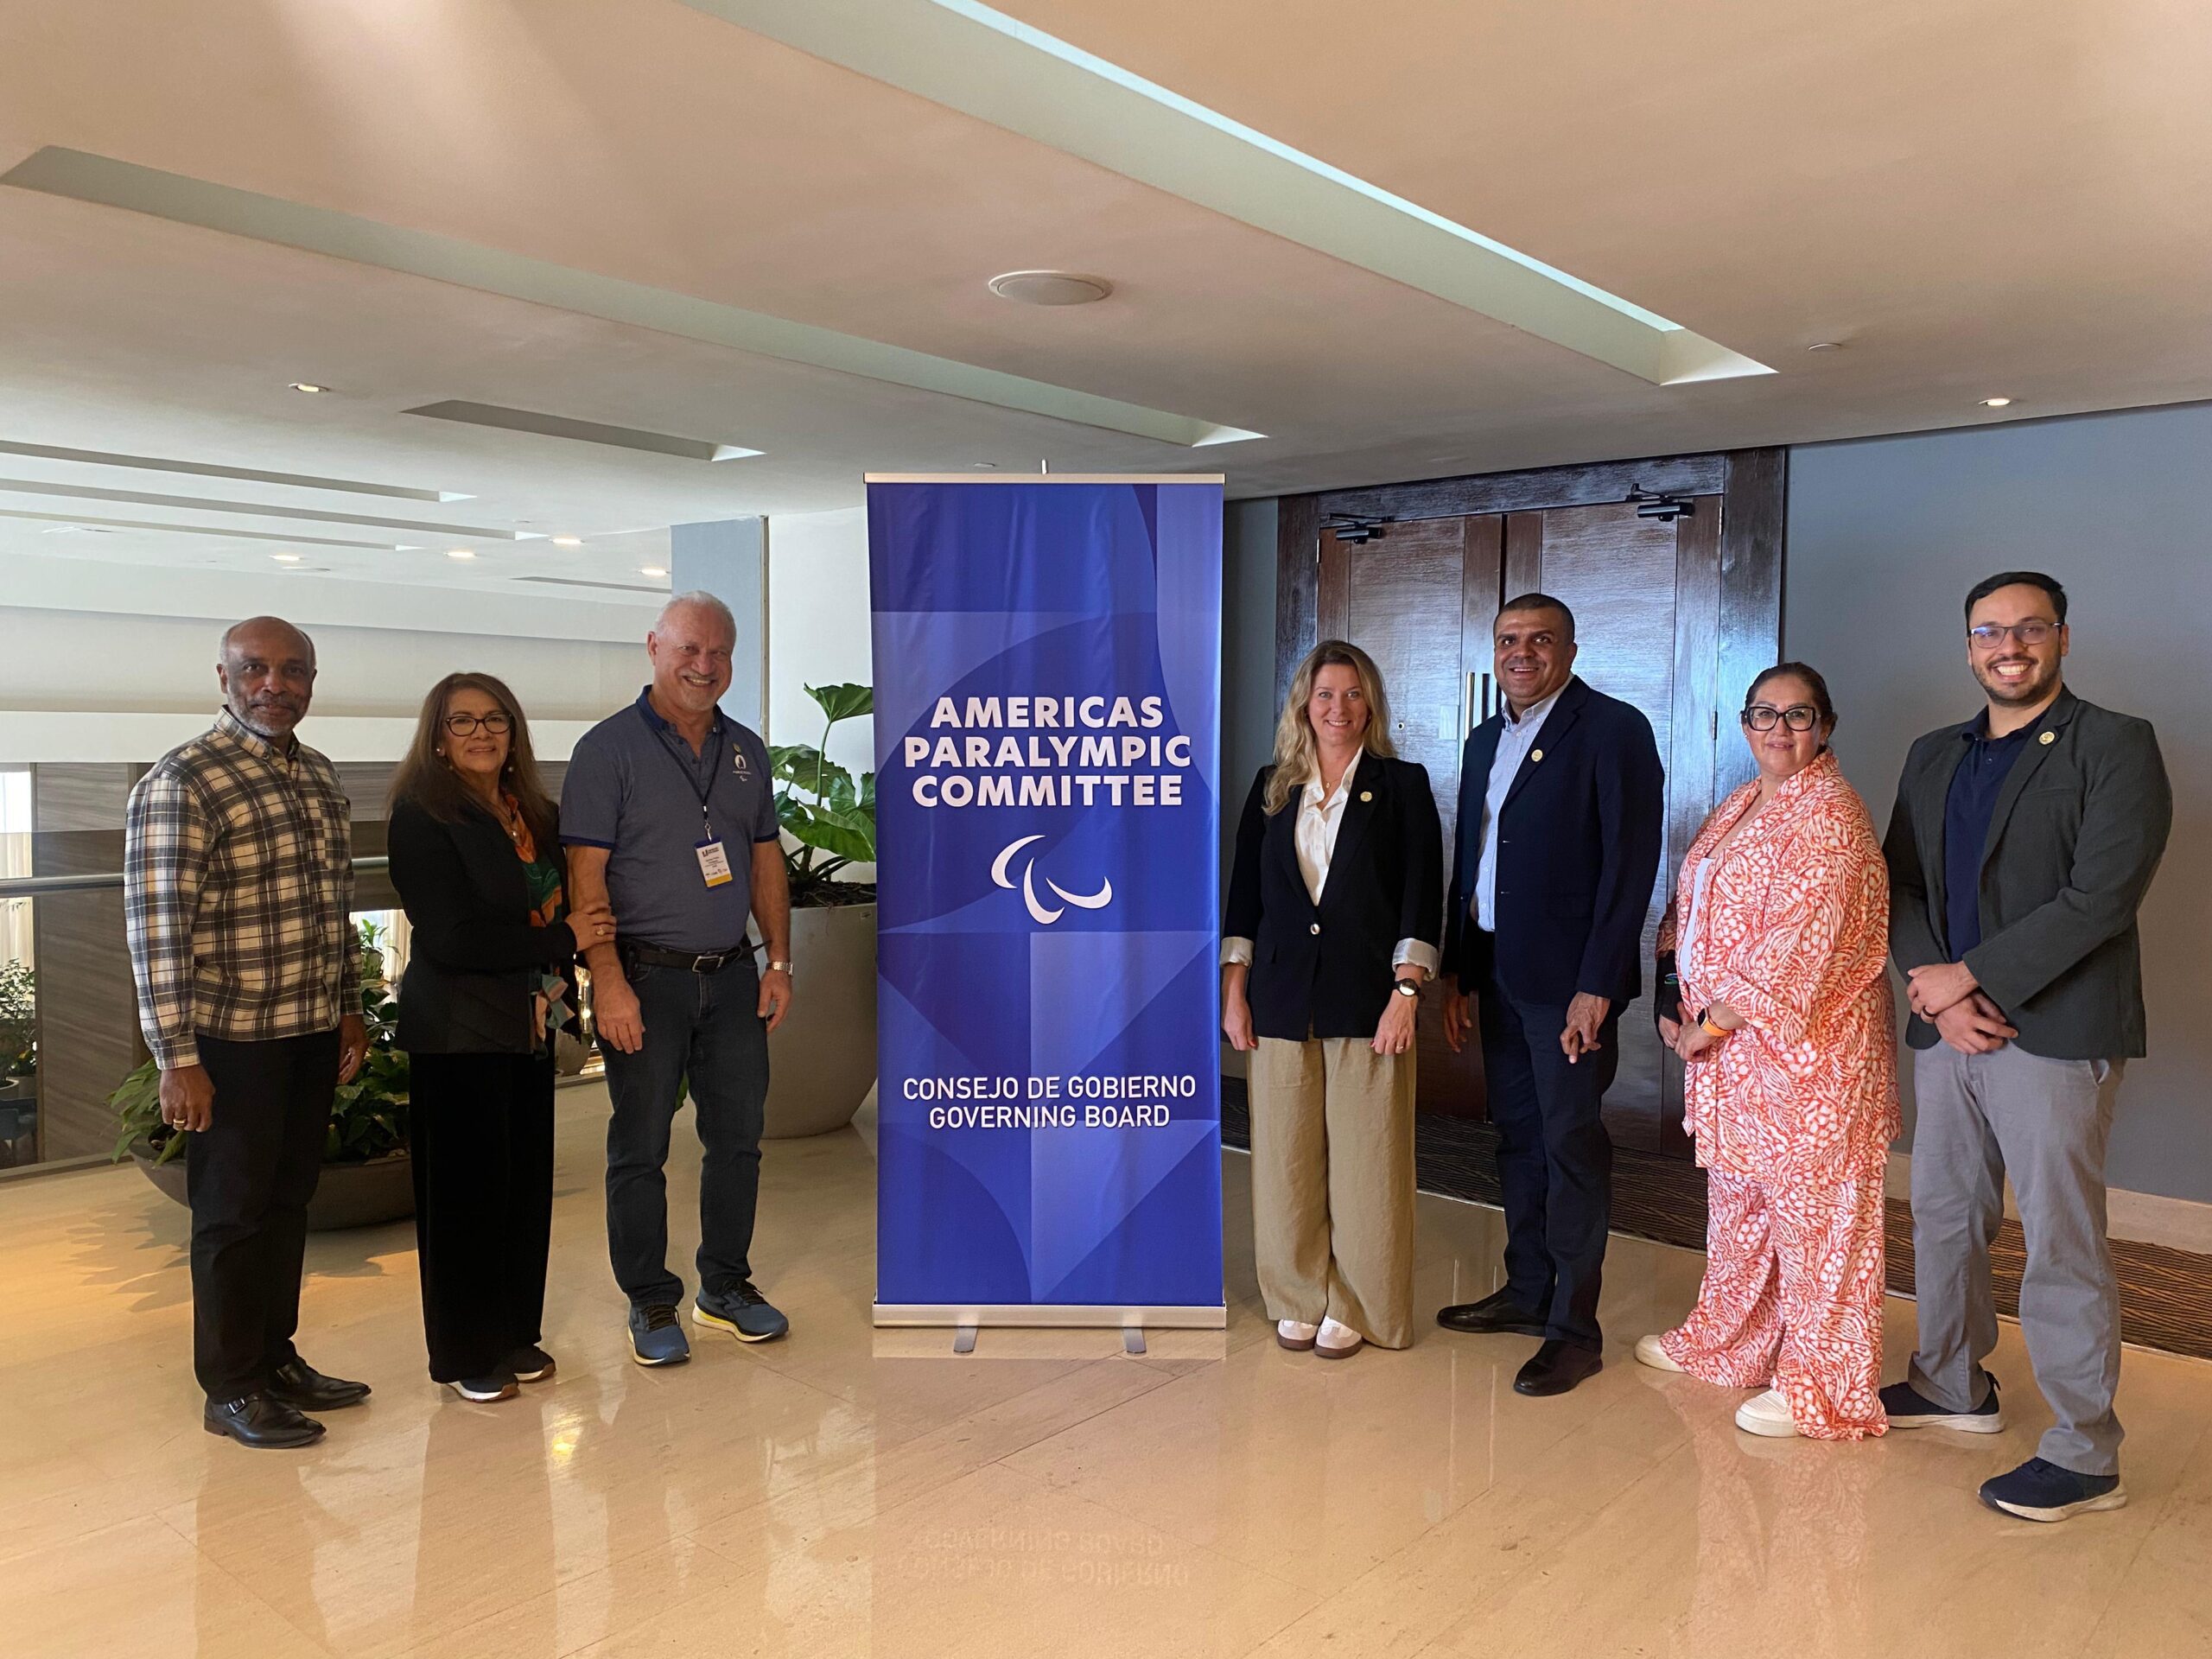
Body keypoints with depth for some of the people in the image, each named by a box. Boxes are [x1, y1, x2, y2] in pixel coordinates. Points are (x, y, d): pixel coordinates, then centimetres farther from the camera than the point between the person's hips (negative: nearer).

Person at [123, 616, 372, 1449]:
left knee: (288, 1202, 17)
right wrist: (177, 1057, -19)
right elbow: (156, 926, -18)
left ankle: (276, 1356, 32)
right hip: (231, 1041, -7)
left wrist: (349, 1008, 17)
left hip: (311, 1036, 7)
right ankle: (231, 1389, 21)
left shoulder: (321, 778, 10)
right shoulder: (181, 782, -14)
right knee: (234, 1213, 6)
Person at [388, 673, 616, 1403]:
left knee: (527, 1183, 12)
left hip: (529, 1026, 6)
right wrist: (562, 939, -16)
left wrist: (562, 987, -5)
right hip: (458, 1032, -6)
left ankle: (515, 1334, 27)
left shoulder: (535, 814, 8)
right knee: (466, 1191, 3)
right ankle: (466, 1355, 18)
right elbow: (451, 937, -18)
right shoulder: (422, 816, -11)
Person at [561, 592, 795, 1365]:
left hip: (733, 977, 5)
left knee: (738, 1138, 12)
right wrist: (608, 980, -18)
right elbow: (586, 875, -11)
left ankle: (726, 1287, 28)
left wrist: (778, 962, 8)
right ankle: (650, 1303, 20)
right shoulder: (610, 747, -6)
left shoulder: (746, 751, 11)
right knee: (640, 1148, 5)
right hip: (646, 979, -5)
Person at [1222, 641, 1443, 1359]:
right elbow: (1244, 892, 10)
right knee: (1286, 1158, 7)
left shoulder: (1402, 784, 2)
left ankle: (1356, 1307, 18)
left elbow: (1422, 897, -3)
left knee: (1364, 1160, 3)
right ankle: (1299, 1297, 23)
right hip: (1282, 998, 3)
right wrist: (1233, 990, 4)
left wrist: (1405, 992, -11)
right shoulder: (1272, 788, 10)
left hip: (1367, 998, -3)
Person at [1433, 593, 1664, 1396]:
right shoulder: (1485, 741, 14)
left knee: (1571, 1142, 0)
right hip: (1497, 973, 7)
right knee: (1516, 1134, 15)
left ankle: (1575, 1326, 10)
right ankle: (1527, 1290, 29)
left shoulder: (1613, 729, -8)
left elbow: (1631, 863, -14)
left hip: (1567, 976, -7)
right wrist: (1457, 970, 12)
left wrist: (1596, 985, -18)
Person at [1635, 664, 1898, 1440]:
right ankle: (1726, 1340, 35)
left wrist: (1713, 1022, -16)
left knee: (1811, 1205, 1)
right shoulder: (1741, 806, 14)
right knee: (1735, 1193, 19)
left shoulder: (1828, 813, -14)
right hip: (1730, 1046, 9)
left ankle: (1822, 1388, 14)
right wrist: (1675, 1004, 5)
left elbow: (1799, 940, -20)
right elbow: (1690, 911, 18)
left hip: (1806, 1042, -8)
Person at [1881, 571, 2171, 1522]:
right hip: (1949, 1027, 6)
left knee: (2063, 1247, -1)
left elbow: (2103, 895, -15)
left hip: (2056, 1033, -6)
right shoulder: (1934, 757, 14)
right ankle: (1953, 1386, 35)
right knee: (1943, 1218, 16)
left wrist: (1971, 974, -15)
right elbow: (1898, 882, 9)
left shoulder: (2116, 746, -5)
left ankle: (2085, 1458, 12)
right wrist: (1937, 991, -7)